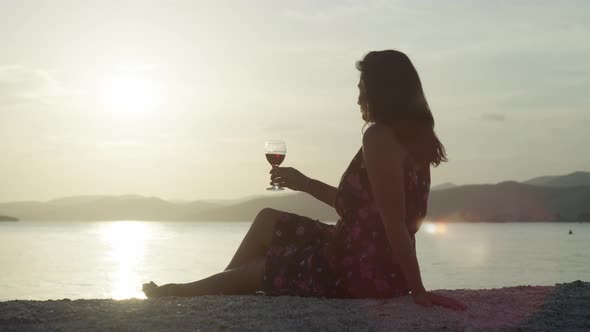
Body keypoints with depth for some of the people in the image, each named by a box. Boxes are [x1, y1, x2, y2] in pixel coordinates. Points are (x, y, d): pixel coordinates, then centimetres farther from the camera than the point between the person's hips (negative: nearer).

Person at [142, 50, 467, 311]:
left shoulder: (379, 136, -21)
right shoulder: (411, 136, 9)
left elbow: (394, 222, -26)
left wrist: (417, 290, -24)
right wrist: (306, 184, 22)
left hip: (360, 273, -9)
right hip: (382, 268, 9)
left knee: (246, 273, 10)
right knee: (267, 220, 20)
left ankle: (177, 293, 36)